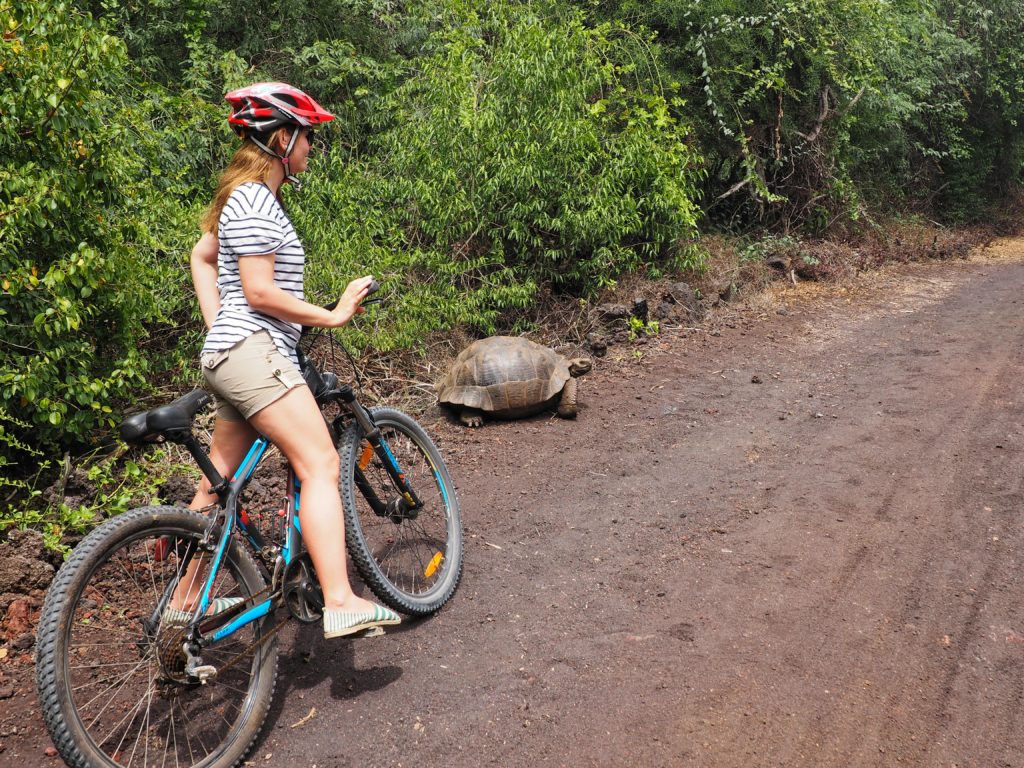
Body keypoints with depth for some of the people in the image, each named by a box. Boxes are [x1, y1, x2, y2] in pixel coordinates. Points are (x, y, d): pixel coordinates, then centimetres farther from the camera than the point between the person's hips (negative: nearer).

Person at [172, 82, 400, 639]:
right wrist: (333, 315, -12)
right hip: (253, 350, -11)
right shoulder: (256, 202, -12)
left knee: (220, 482, 16)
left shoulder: (247, 196, 20)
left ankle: (186, 601, 29)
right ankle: (340, 603, -22)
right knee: (320, 466, -17)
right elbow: (259, 291, -18)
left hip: (232, 353, 11)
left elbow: (202, 256, 29)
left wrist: (215, 326, 20)